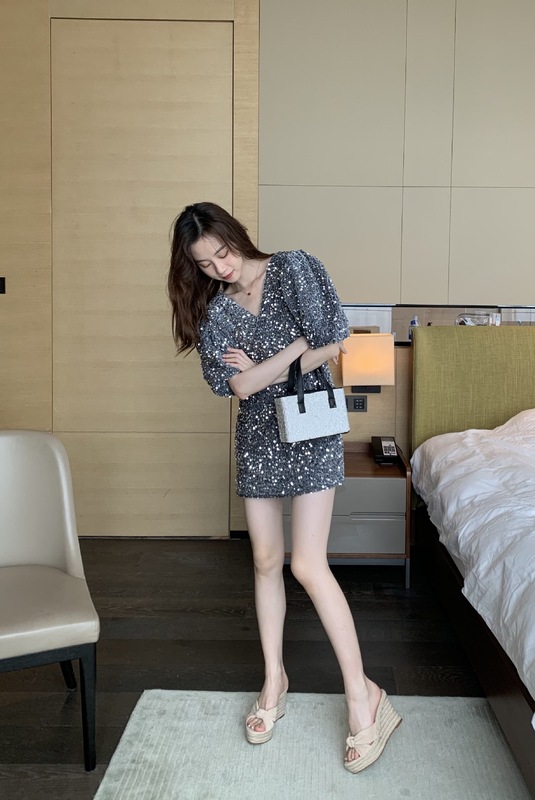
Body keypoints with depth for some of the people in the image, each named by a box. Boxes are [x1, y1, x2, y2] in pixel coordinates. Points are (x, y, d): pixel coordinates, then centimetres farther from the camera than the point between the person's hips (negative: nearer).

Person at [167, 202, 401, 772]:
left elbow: (334, 344, -12)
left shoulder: (294, 268, -6)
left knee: (308, 566, -11)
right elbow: (239, 386, -8)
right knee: (265, 560, 9)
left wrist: (260, 367, -9)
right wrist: (297, 347, -14)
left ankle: (362, 695, -1)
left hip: (311, 428, -4)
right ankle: (274, 679, 26)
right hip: (258, 434, 5)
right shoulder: (214, 311, 3)